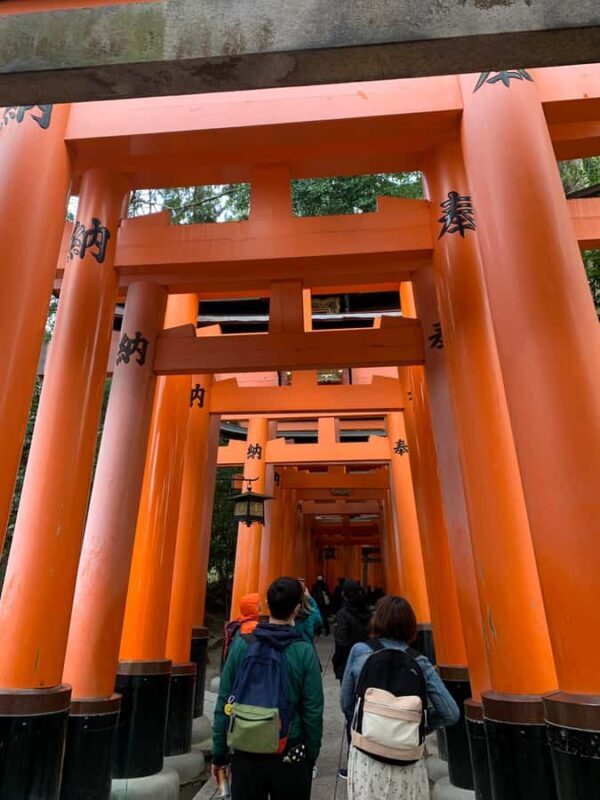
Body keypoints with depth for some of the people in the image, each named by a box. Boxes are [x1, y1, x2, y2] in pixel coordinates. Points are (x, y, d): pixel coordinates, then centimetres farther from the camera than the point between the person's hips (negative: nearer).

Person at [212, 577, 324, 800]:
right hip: (289, 755, -1)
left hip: (245, 752, 1)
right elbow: (313, 711, -10)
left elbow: (224, 703, -5)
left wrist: (219, 753, 6)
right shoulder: (304, 651, -14)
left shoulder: (242, 644, -10)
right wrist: (311, 756, 5)